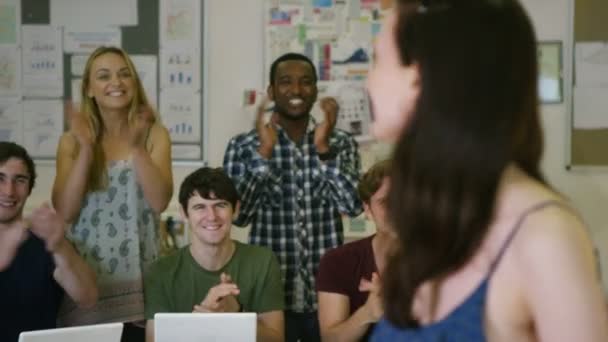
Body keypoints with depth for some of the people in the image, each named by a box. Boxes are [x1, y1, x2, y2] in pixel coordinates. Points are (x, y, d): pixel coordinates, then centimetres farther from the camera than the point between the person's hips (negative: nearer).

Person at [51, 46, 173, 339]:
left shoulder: (154, 134, 3)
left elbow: (160, 202, -9)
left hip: (138, 278, 0)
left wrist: (136, 147, -19)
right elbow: (64, 211, -6)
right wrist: (86, 149, -13)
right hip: (85, 277, 1)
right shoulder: (72, 141, 5)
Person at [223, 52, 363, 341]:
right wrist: (264, 152, -16)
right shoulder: (243, 146, 0)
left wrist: (323, 148, -18)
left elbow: (353, 205, -9)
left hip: (326, 295, 1)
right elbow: (238, 215, -10)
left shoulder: (341, 143, 3)